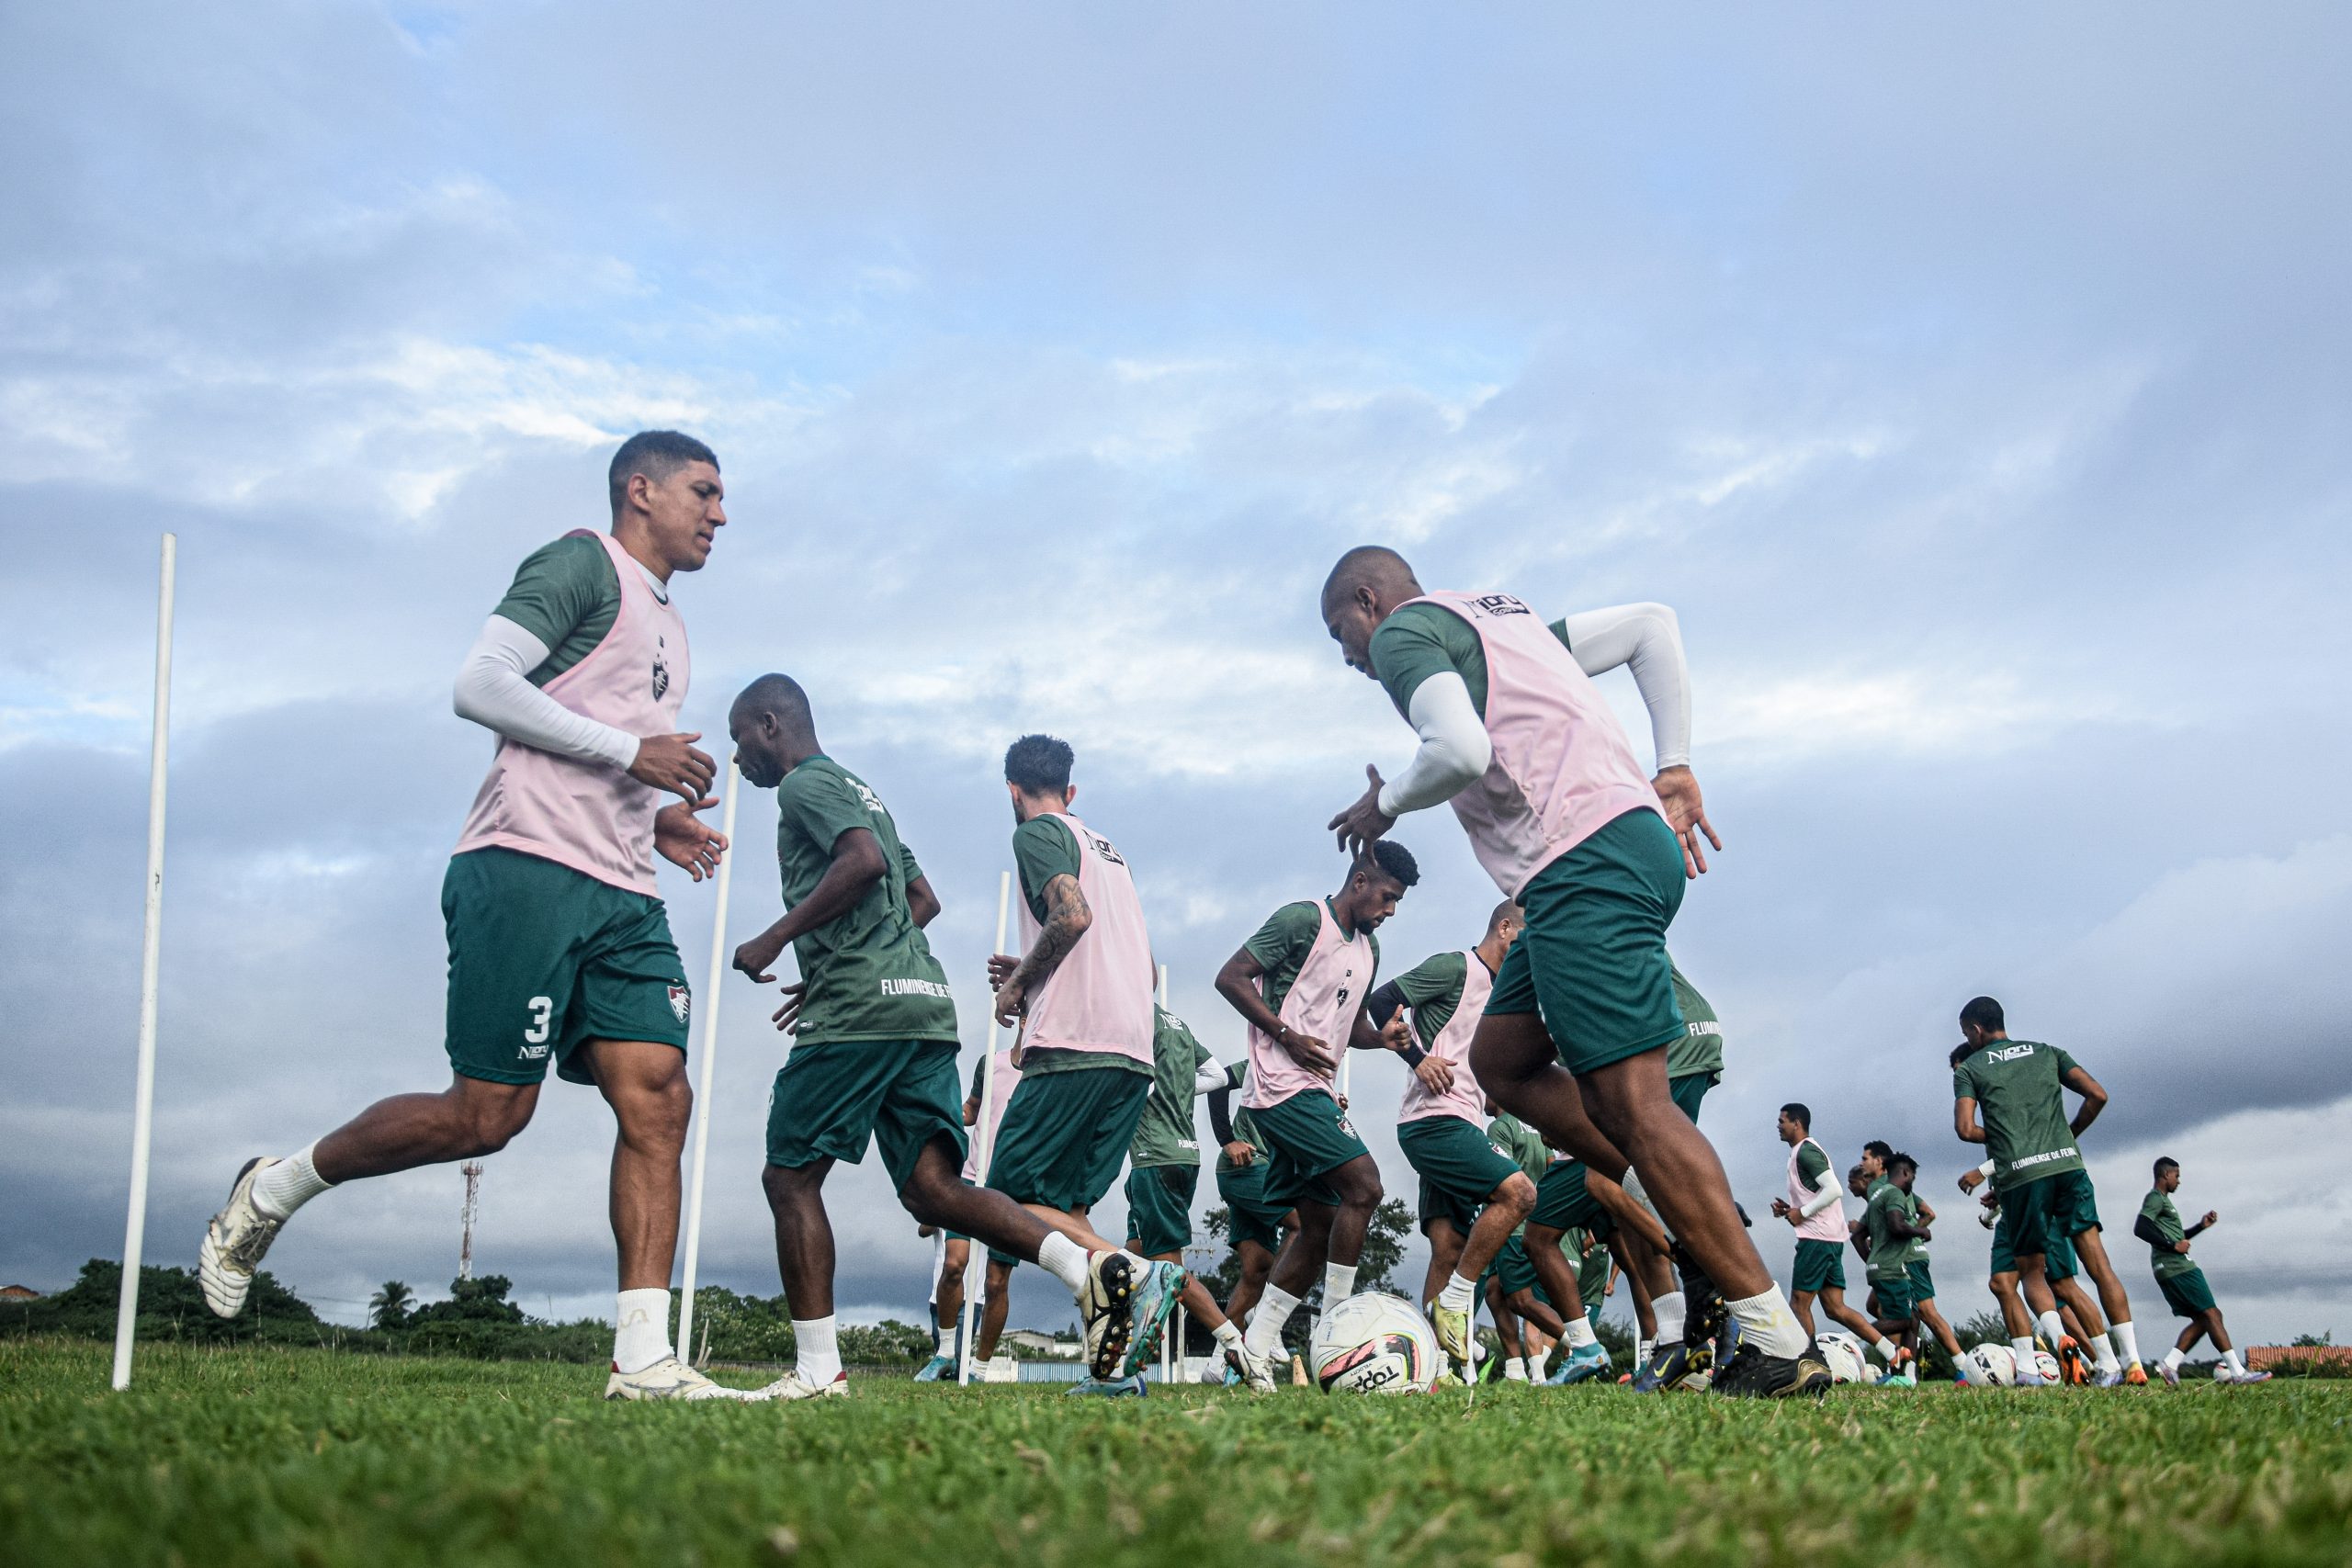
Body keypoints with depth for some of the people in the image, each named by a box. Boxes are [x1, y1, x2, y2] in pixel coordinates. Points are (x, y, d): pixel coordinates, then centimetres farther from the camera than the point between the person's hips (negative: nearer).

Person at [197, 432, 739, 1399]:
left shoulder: (667, 626, 26)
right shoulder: (583, 566, -1)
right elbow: (480, 685, -13)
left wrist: (656, 821, 15)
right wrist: (631, 751, -14)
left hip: (621, 899, 8)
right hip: (527, 868, -8)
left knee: (657, 1100, -6)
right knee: (489, 1113, -7)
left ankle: (643, 1360, -7)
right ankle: (271, 1193, 16)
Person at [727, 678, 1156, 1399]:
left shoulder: (805, 782, 0)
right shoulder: (858, 790, 29)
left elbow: (863, 860, -19)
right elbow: (923, 900, 32)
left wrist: (775, 939, -13)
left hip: (860, 1012, -9)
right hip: (925, 1003, 9)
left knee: (790, 1177, 1)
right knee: (932, 1187, 1)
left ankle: (818, 1369, -1)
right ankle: (1091, 1267, -16)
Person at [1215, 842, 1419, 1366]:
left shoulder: (1369, 949, 19)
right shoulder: (1304, 919, -8)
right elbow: (1231, 977, -12)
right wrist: (1288, 1036, -17)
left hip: (1315, 1093, 10)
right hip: (1284, 1086, -10)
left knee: (1319, 1228, 7)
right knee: (1363, 1186, -18)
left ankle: (1253, 1349, 9)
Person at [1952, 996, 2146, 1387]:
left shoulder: (1969, 1068, 8)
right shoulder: (2047, 1053, 18)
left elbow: (1966, 1129, -4)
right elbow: (2097, 1096, 8)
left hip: (2020, 1176, -3)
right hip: (2068, 1165, 3)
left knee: (2034, 1273, 5)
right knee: (2098, 1263, 2)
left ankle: (2108, 1363, -2)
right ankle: (2131, 1360, -9)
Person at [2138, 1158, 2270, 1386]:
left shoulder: (2162, 1200, 26)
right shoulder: (2156, 1198, -6)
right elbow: (2140, 1228, -22)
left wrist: (2201, 1226, 23)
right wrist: (2173, 1245, -21)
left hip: (2169, 1271, 10)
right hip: (2176, 1267, -10)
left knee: (2201, 1320, 6)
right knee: (2211, 1314, -10)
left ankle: (2169, 1363, -4)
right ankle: (2238, 1372, -13)